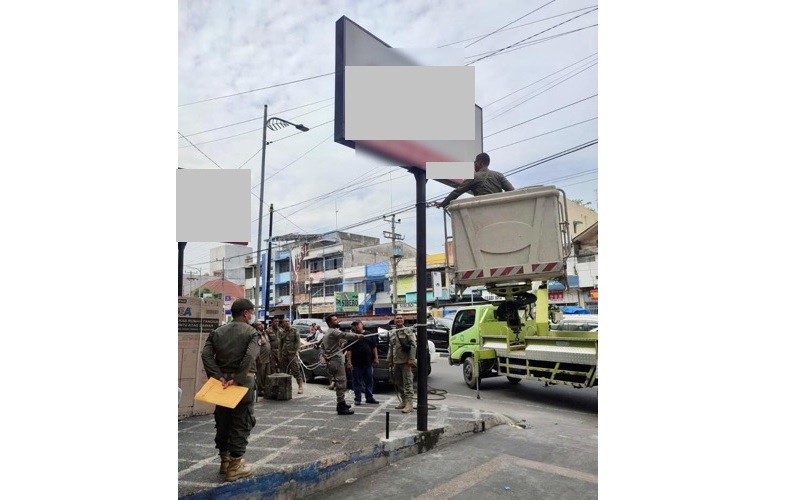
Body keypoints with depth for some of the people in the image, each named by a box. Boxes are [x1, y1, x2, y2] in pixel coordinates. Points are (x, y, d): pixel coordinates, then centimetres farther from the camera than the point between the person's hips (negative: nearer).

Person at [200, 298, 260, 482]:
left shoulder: (217, 332, 8)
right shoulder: (252, 332, -7)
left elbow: (206, 354, -5)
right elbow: (250, 357, -23)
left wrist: (218, 377, -9)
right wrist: (237, 379, -19)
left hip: (223, 381, 5)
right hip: (243, 382, -5)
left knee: (222, 422, 17)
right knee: (241, 424, 4)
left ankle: (225, 460, 29)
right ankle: (235, 466, 7)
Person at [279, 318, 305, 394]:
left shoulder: (295, 331, 4)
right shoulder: (282, 332, 16)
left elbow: (298, 341, -1)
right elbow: (280, 344, 20)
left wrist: (296, 350, -12)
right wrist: (280, 355, 16)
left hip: (292, 354, -5)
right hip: (284, 354, 5)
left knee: (296, 370, -10)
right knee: (284, 371, 7)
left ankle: (300, 386, -8)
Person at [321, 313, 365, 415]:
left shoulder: (326, 334, 21)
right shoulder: (333, 331, -13)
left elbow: (323, 346, 25)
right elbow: (344, 335, -30)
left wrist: (325, 355, 10)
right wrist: (356, 336, -39)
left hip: (332, 361, 11)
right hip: (337, 361, -11)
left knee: (340, 383, 18)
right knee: (341, 383, -10)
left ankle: (341, 403, 27)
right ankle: (341, 407, -10)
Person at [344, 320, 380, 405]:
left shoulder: (369, 335, 8)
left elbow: (374, 347, 10)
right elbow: (349, 350, -5)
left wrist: (376, 358, 3)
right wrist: (349, 362, -13)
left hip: (368, 363, 3)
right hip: (356, 364, -3)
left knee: (369, 381, 10)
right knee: (357, 382, 4)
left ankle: (369, 398, 21)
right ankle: (358, 399, 13)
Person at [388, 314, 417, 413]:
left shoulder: (408, 331, -4)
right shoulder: (391, 333, 14)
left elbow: (413, 345, -10)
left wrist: (411, 358, -18)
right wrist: (390, 361, 16)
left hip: (406, 361, -6)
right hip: (396, 362, 6)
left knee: (408, 382, -7)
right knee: (398, 383, 12)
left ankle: (409, 404, -6)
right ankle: (403, 402, 24)